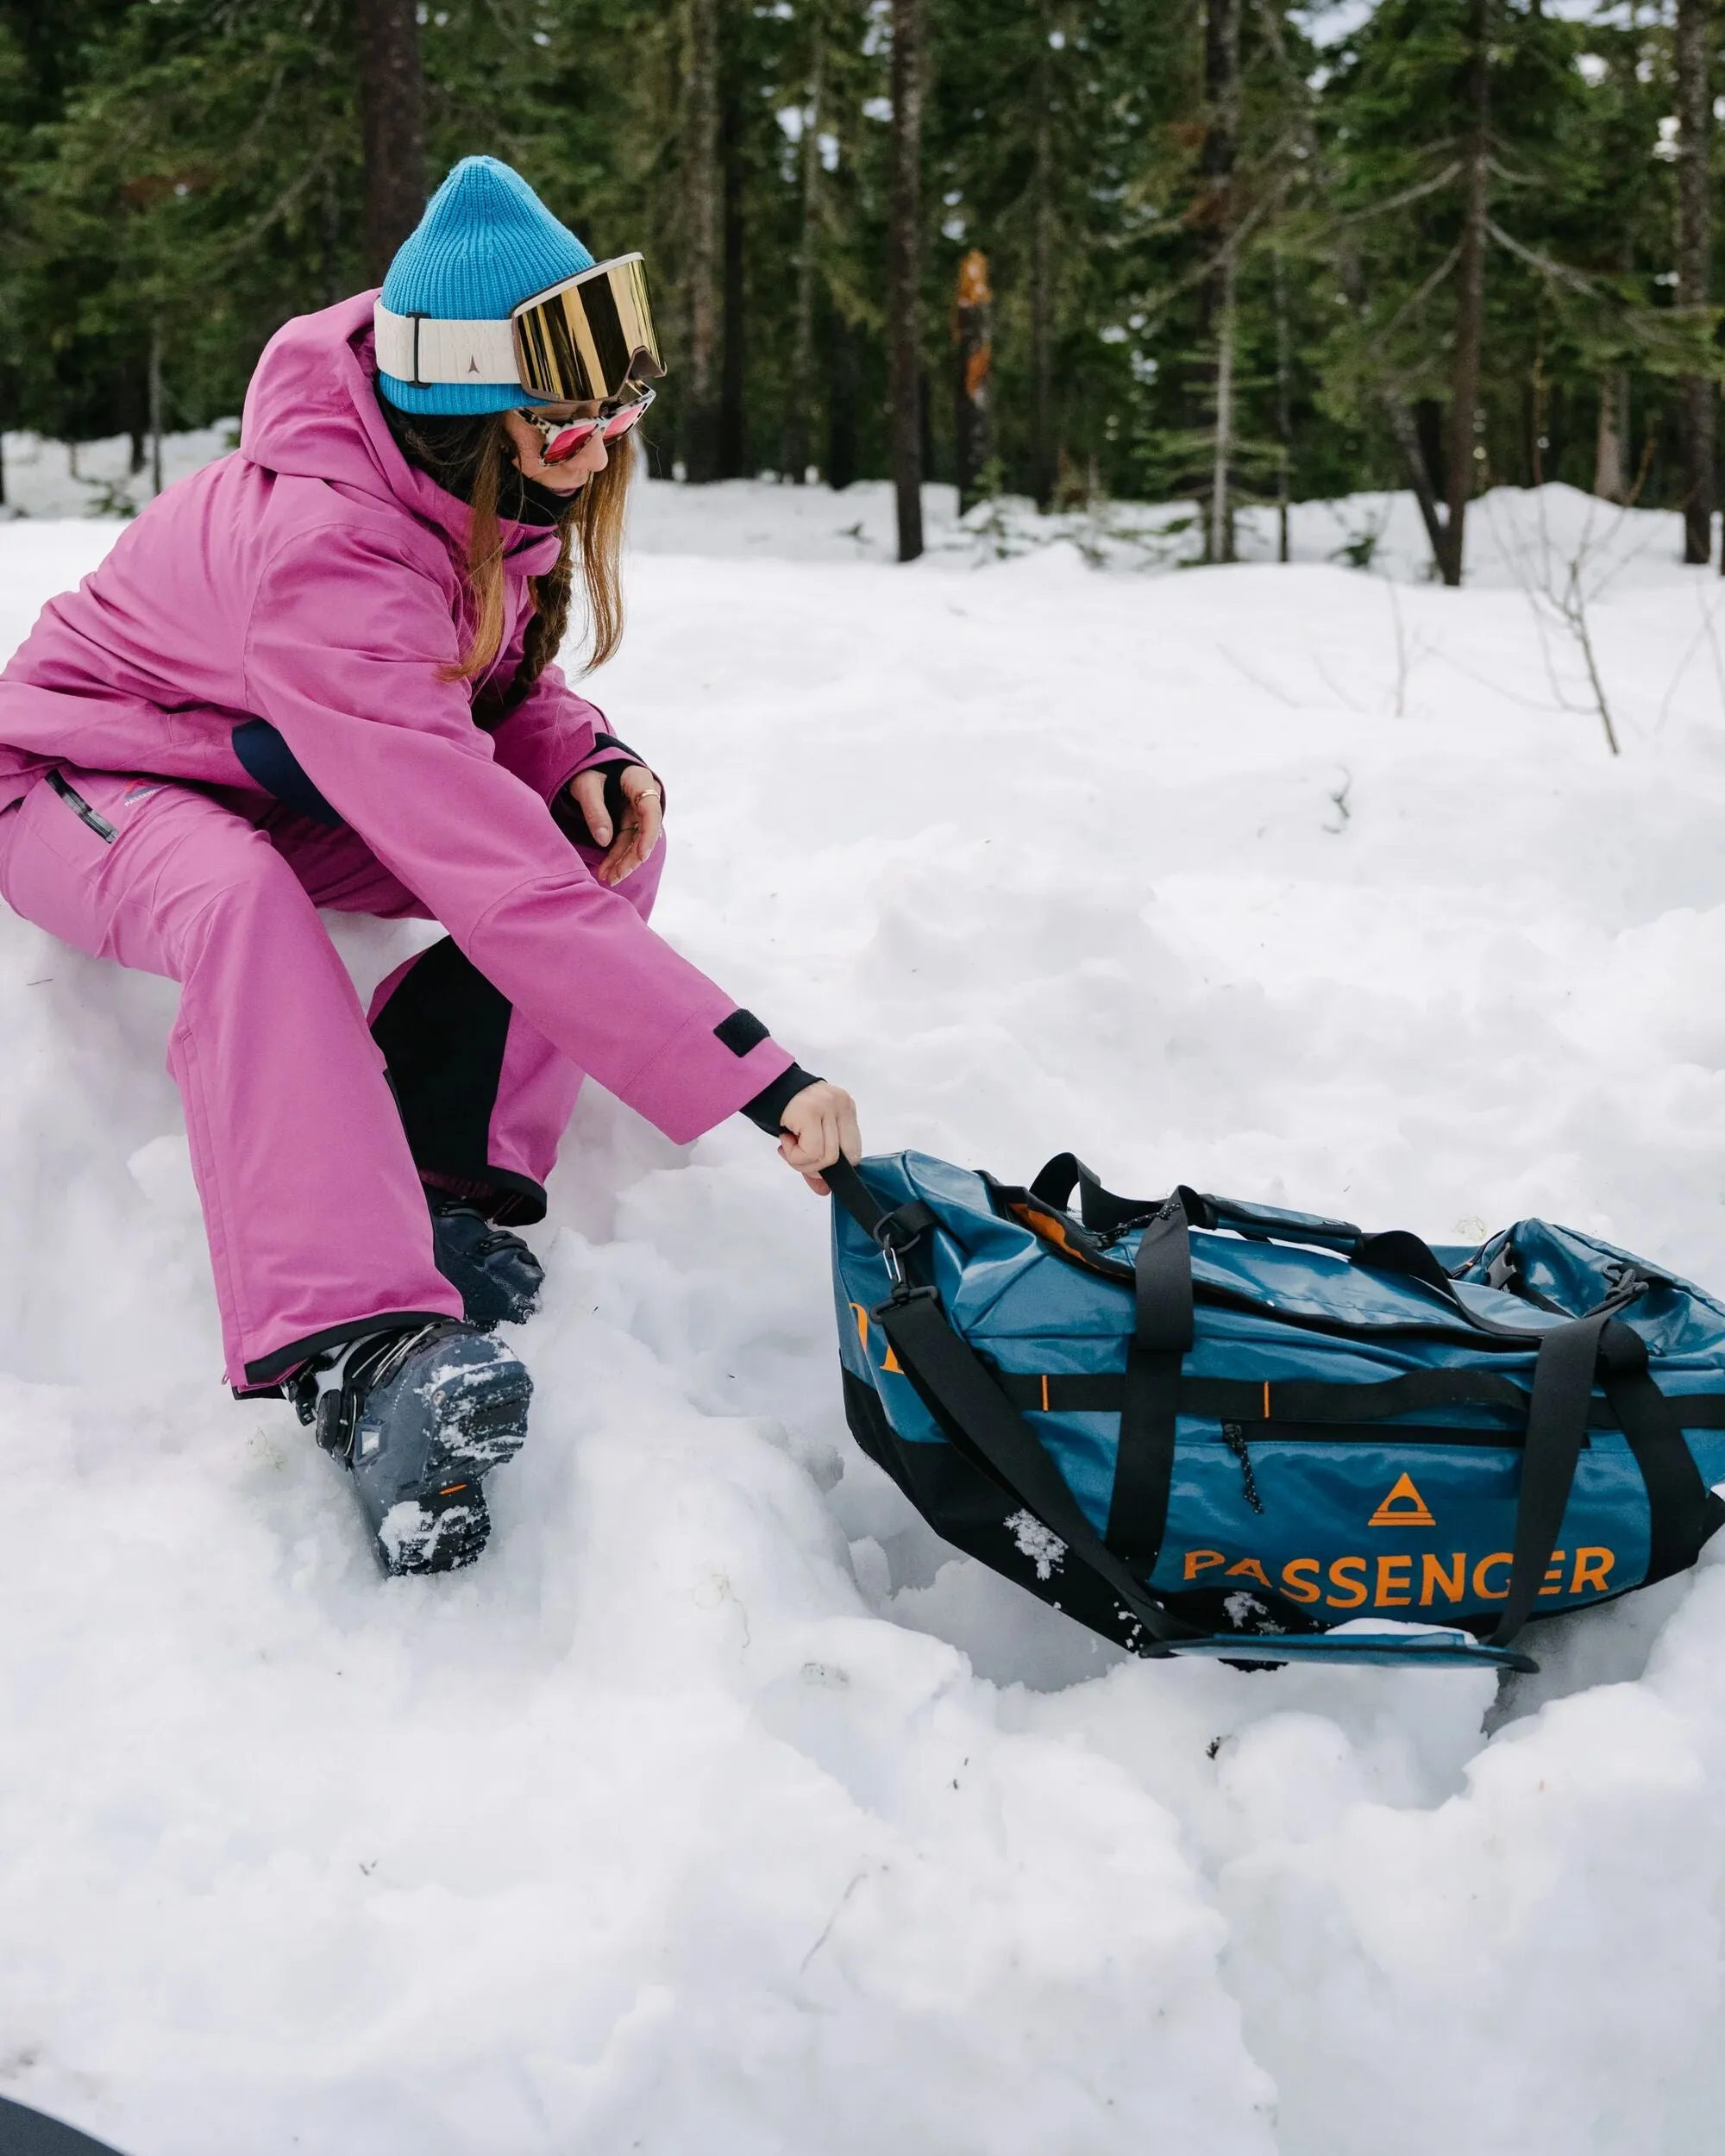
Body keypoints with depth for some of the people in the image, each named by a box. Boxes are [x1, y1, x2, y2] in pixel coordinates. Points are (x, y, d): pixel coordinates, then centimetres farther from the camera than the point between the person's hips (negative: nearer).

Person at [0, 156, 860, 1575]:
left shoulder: (502, 491, -13)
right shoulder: (321, 552, -38)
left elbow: (498, 673, 7)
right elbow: (496, 881, -44)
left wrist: (588, 756, -19)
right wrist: (757, 1076, -46)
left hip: (294, 792, 7)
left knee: (612, 840, -15)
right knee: (244, 904, -42)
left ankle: (447, 1186, -18)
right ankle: (354, 1351, -48)